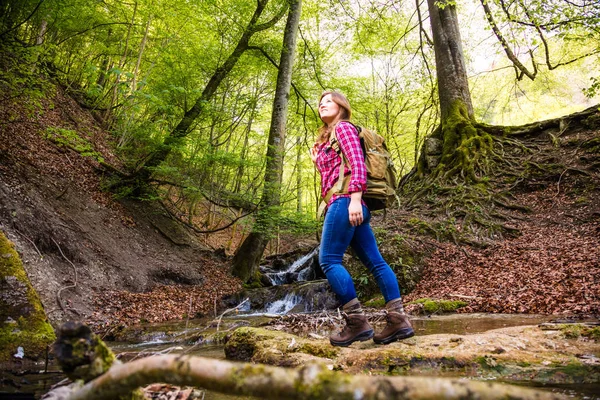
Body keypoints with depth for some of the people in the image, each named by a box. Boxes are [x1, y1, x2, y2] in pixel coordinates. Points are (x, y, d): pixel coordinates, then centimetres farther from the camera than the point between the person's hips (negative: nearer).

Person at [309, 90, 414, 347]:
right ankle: (398, 320, 0)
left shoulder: (343, 127, 4)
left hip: (345, 200, -10)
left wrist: (354, 198, -23)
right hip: (345, 203, 10)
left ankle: (357, 322, -14)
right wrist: (317, 162, 18)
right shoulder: (327, 137, 30)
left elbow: (357, 162, -12)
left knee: (329, 260, -13)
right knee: (375, 262, 1)